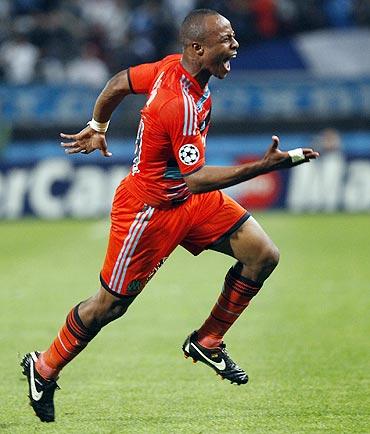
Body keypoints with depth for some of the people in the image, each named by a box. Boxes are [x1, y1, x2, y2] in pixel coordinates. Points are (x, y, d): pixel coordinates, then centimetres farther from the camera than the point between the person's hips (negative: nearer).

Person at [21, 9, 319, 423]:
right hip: (150, 210, -9)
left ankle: (207, 341, 13)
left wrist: (96, 127, 23)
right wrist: (263, 166, -41)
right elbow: (197, 179, -35)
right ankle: (43, 369, 27)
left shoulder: (173, 66, -8)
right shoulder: (181, 105, -34)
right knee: (110, 304, 5)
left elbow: (119, 83, 8)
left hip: (189, 198, 9)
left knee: (262, 254, -3)